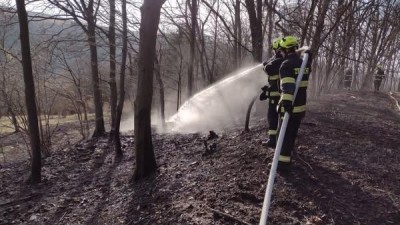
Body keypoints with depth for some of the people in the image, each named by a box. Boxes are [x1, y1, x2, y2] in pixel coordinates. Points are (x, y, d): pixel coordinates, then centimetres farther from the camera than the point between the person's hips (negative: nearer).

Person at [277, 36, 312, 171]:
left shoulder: (286, 64, -15)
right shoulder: (304, 64, 8)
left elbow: (288, 85, -31)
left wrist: (286, 101, -42)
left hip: (289, 106, -7)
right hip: (301, 106, 7)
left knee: (285, 135, 3)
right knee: (292, 133, 18)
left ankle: (283, 163, 8)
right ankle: (287, 158, 31)